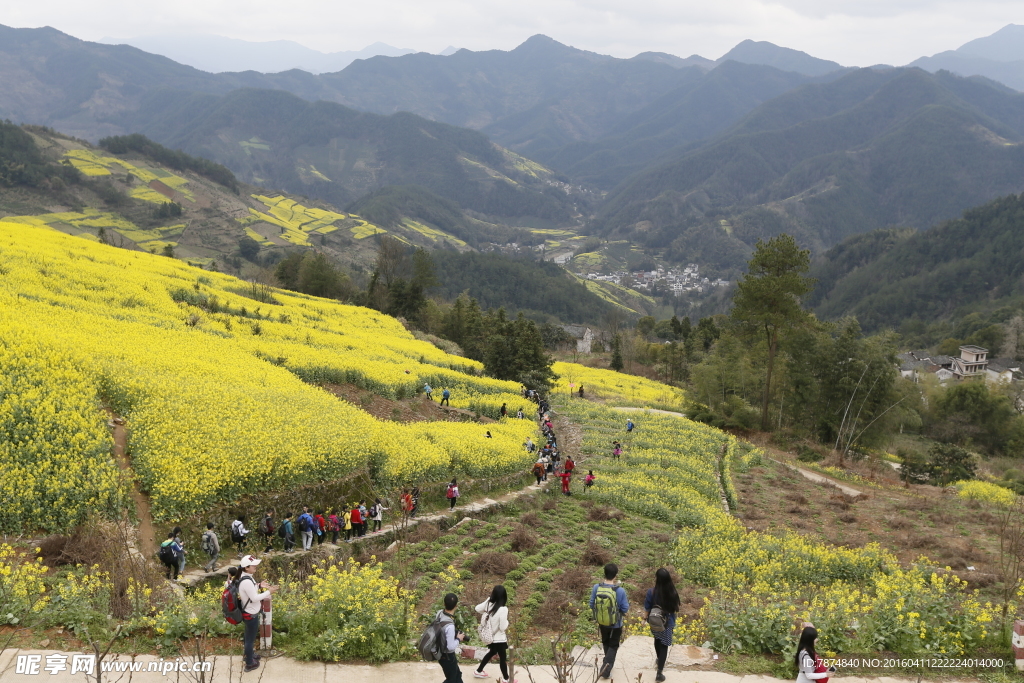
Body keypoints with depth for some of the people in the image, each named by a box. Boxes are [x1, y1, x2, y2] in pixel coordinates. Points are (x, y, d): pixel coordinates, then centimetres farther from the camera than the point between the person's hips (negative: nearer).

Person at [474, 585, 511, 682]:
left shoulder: (488, 603, -13)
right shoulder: (503, 609, -31)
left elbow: (477, 608, 5)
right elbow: (503, 627, -24)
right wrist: (507, 621, -5)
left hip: (490, 636, 7)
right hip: (499, 638, -7)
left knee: (492, 652, 31)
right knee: (503, 658, 15)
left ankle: (478, 671, 43)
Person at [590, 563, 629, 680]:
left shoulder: (596, 587, -18)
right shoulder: (620, 591, -26)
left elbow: (591, 605, -6)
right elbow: (625, 609, -15)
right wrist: (627, 601, 3)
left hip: (602, 622, 3)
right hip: (616, 624, -3)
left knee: (605, 643, 27)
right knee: (613, 646, 16)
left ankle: (608, 663, 46)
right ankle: (606, 669, 9)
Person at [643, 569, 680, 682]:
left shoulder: (651, 592, -21)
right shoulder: (673, 593, -20)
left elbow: (647, 608, -11)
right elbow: (675, 608, -5)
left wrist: (645, 618, 8)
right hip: (668, 623, -1)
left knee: (657, 640, 29)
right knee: (664, 645, 9)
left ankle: (659, 661, 53)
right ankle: (659, 673, 5)